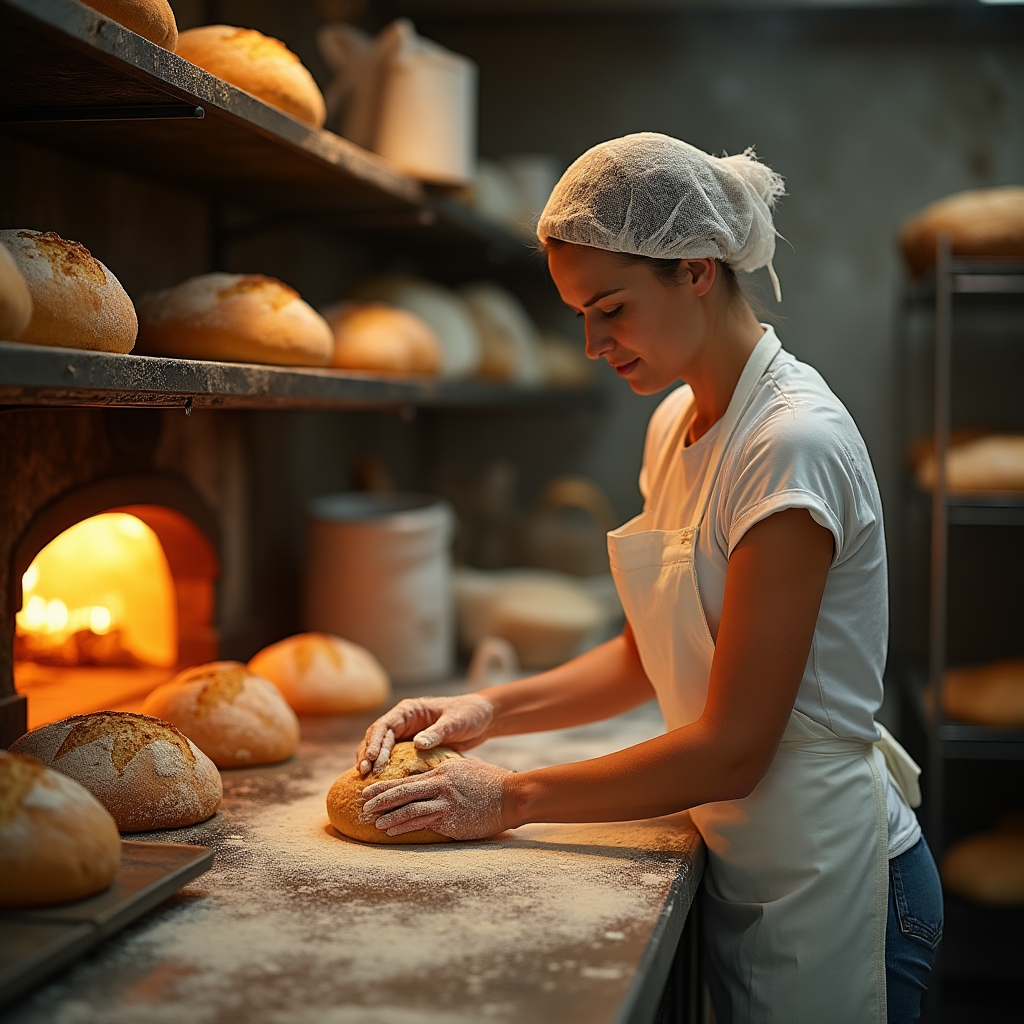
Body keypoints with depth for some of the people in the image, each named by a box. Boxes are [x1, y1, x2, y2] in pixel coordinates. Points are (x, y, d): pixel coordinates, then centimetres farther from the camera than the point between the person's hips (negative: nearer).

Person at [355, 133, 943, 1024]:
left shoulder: (793, 443, -23)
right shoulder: (678, 423, 5)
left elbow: (731, 748, -23)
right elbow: (648, 658, 12)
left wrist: (514, 799, -16)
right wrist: (490, 709, -1)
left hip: (828, 883, -7)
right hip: (745, 869, 8)